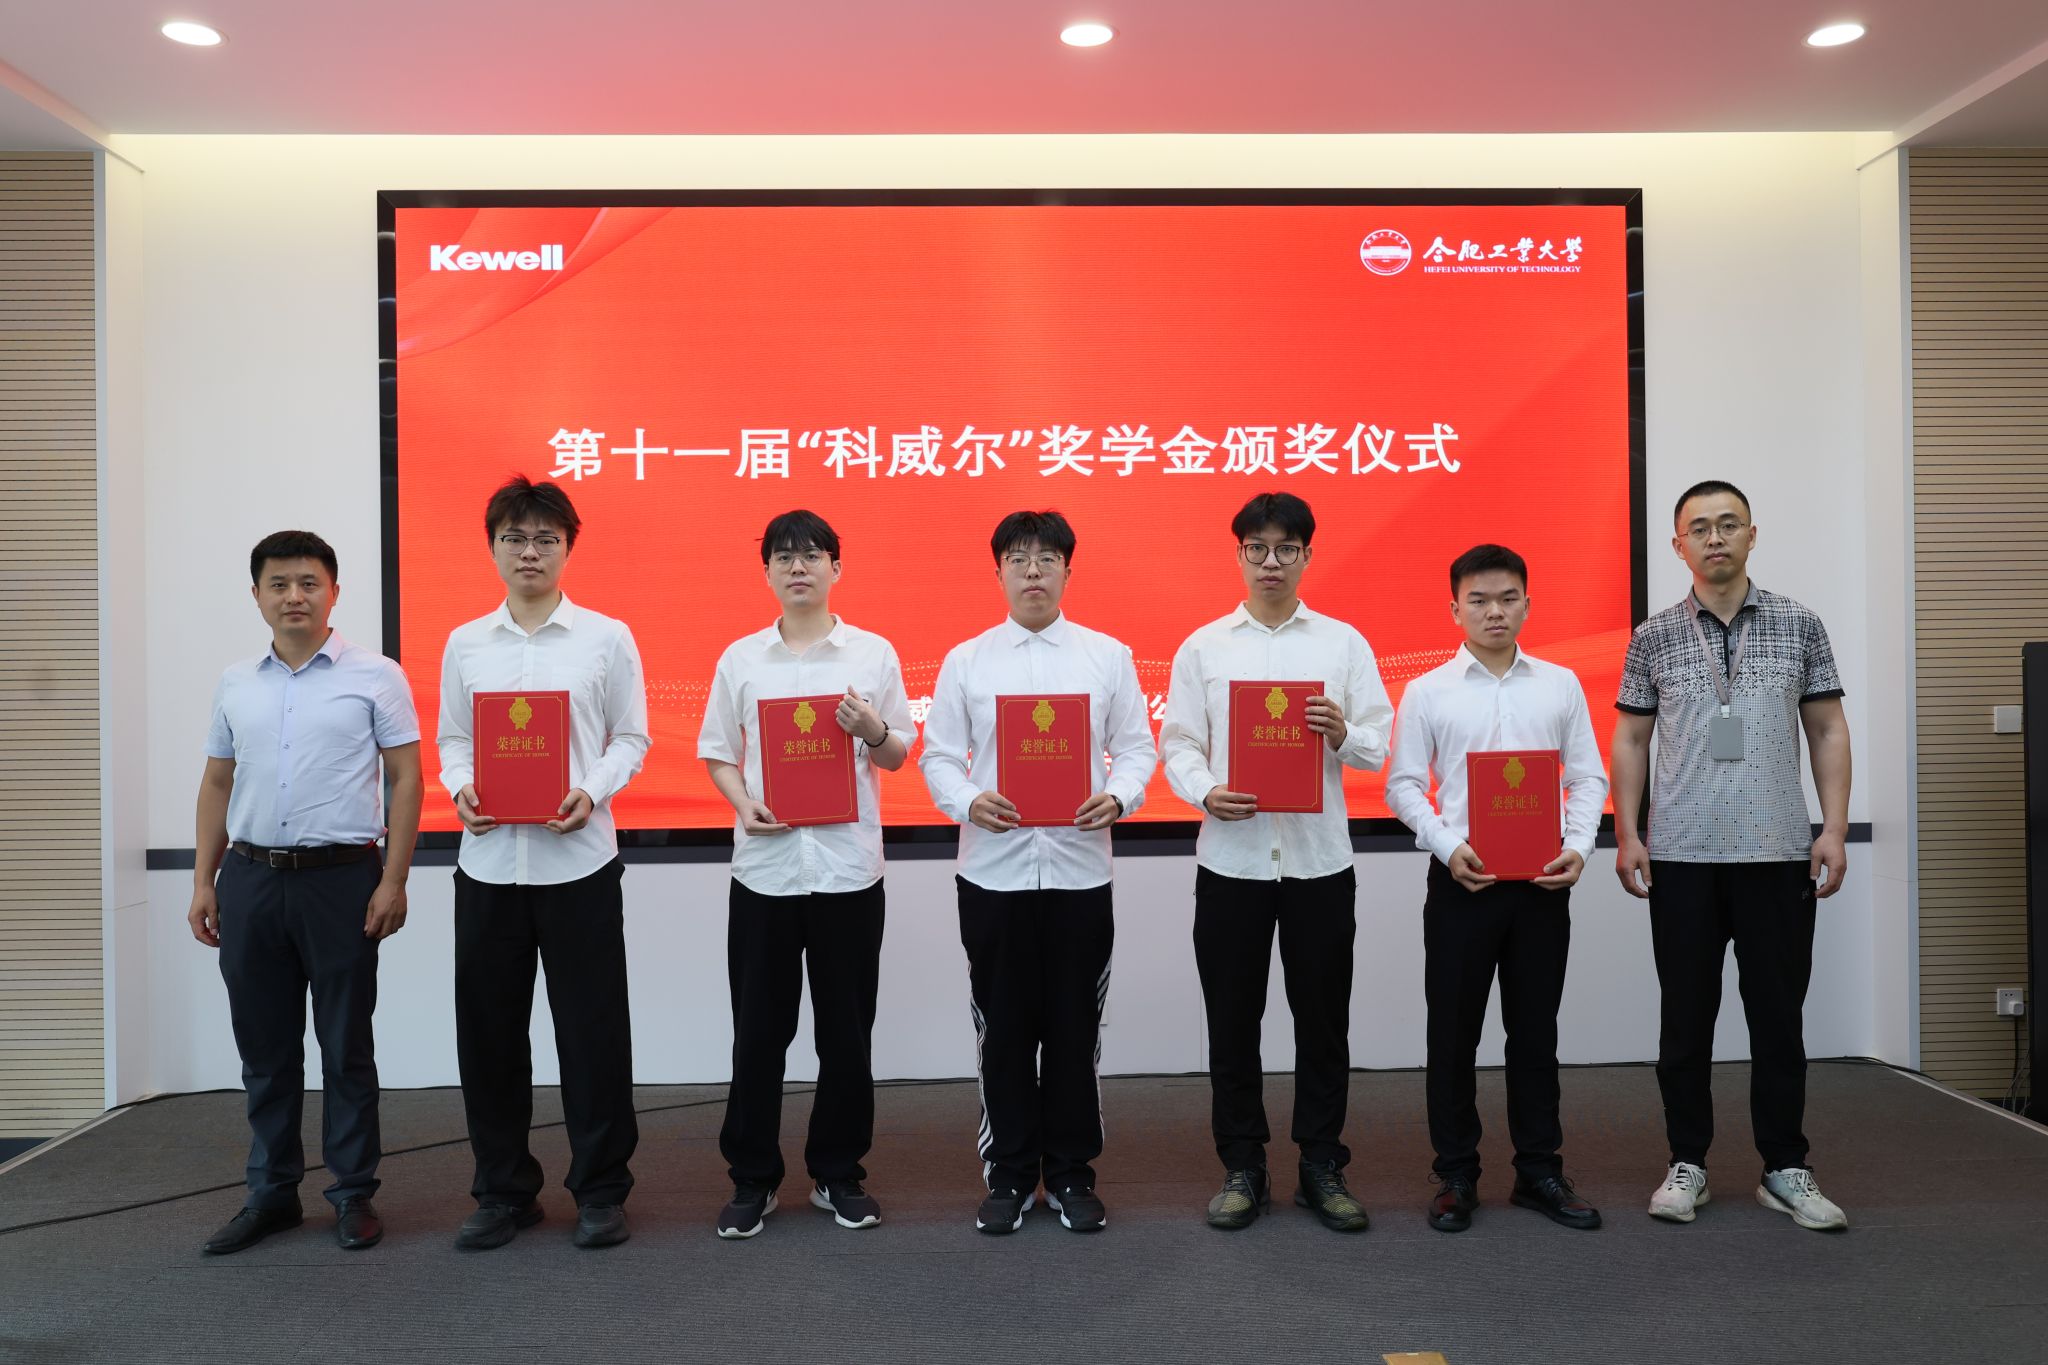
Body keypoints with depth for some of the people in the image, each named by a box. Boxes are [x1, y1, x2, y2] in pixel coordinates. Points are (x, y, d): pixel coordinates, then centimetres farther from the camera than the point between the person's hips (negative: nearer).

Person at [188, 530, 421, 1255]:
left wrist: (393, 881, -10)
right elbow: (217, 786, 16)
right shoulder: (236, 684, 11)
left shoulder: (375, 677, -2)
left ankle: (353, 1194, 15)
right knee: (264, 1048, 11)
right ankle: (271, 1192, 24)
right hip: (250, 877, 4)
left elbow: (406, 779, -4)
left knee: (346, 1046, 4)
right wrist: (203, 883, 9)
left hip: (339, 876, -4)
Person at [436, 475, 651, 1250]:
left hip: (578, 859, -3)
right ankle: (503, 1191, 24)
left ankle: (600, 1191, 17)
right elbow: (452, 737, 12)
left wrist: (594, 791, -16)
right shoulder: (465, 644, 10)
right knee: (488, 1028, 9)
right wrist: (461, 788, -9)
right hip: (488, 861, 3)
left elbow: (631, 738, 2)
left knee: (592, 1028, 3)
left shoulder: (607, 638, 2)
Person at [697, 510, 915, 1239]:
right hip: (764, 865, 1)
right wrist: (743, 803, -10)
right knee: (759, 1030, 7)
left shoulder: (874, 653, 3)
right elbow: (717, 752, 9)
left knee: (846, 1030, 8)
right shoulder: (740, 658, 5)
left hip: (848, 865, 0)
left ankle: (838, 1173, 23)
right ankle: (752, 1178, 21)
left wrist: (873, 730, -15)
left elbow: (899, 754, 7)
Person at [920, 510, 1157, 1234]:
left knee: (1075, 1027, 7)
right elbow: (939, 756, 3)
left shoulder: (1108, 656, 5)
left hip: (1079, 867, 0)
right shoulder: (966, 660, 5)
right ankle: (1010, 1174, 22)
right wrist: (968, 803, -16)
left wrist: (1118, 798, -15)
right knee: (1005, 1029, 8)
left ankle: (1072, 1173, 23)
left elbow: (1136, 746, 5)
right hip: (993, 870, 0)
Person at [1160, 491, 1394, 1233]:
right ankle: (1241, 1168, 20)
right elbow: (1178, 744, 3)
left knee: (1322, 1017, 7)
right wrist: (1206, 792, -17)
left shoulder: (1344, 642, 7)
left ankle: (1322, 1167, 22)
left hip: (1319, 856, 0)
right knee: (1233, 1019, 7)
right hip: (1231, 857, 0)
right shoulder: (1202, 647, 6)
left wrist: (1343, 734, -18)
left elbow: (1379, 746, 3)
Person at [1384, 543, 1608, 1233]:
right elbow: (1403, 786, 1)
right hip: (1461, 879, -1)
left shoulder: (1560, 685, 7)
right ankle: (1456, 1176, 17)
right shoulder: (1427, 691, 1)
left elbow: (1589, 777, 7)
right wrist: (1449, 847, -13)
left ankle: (1539, 1171, 22)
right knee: (1453, 1032, 5)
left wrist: (1578, 846, -9)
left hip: (1542, 881, 2)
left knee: (1535, 1029, 10)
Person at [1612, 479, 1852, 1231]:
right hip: (1681, 858, 0)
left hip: (1779, 855, 0)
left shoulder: (1799, 626, 4)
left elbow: (1828, 730, 6)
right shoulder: (1652, 638, 4)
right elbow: (1630, 739, 7)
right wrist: (1626, 835, -1)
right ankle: (1687, 1163, 18)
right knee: (1687, 1016, 7)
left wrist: (1834, 828, -3)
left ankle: (1786, 1168, 20)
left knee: (1778, 1015, 7)